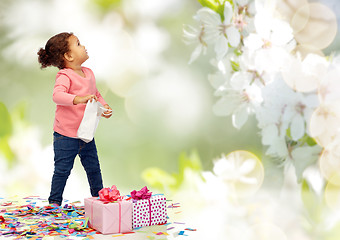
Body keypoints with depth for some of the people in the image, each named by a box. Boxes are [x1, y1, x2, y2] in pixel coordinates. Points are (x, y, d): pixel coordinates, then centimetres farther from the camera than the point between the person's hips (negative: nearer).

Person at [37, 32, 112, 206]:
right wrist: (79, 99, -46)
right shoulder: (65, 76, -17)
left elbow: (96, 94, 21)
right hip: (65, 136, -7)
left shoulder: (88, 73, 8)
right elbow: (57, 95, -34)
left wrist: (104, 107, 3)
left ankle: (99, 197, 32)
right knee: (62, 170, 2)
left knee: (94, 168, 16)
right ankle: (54, 201, 17)